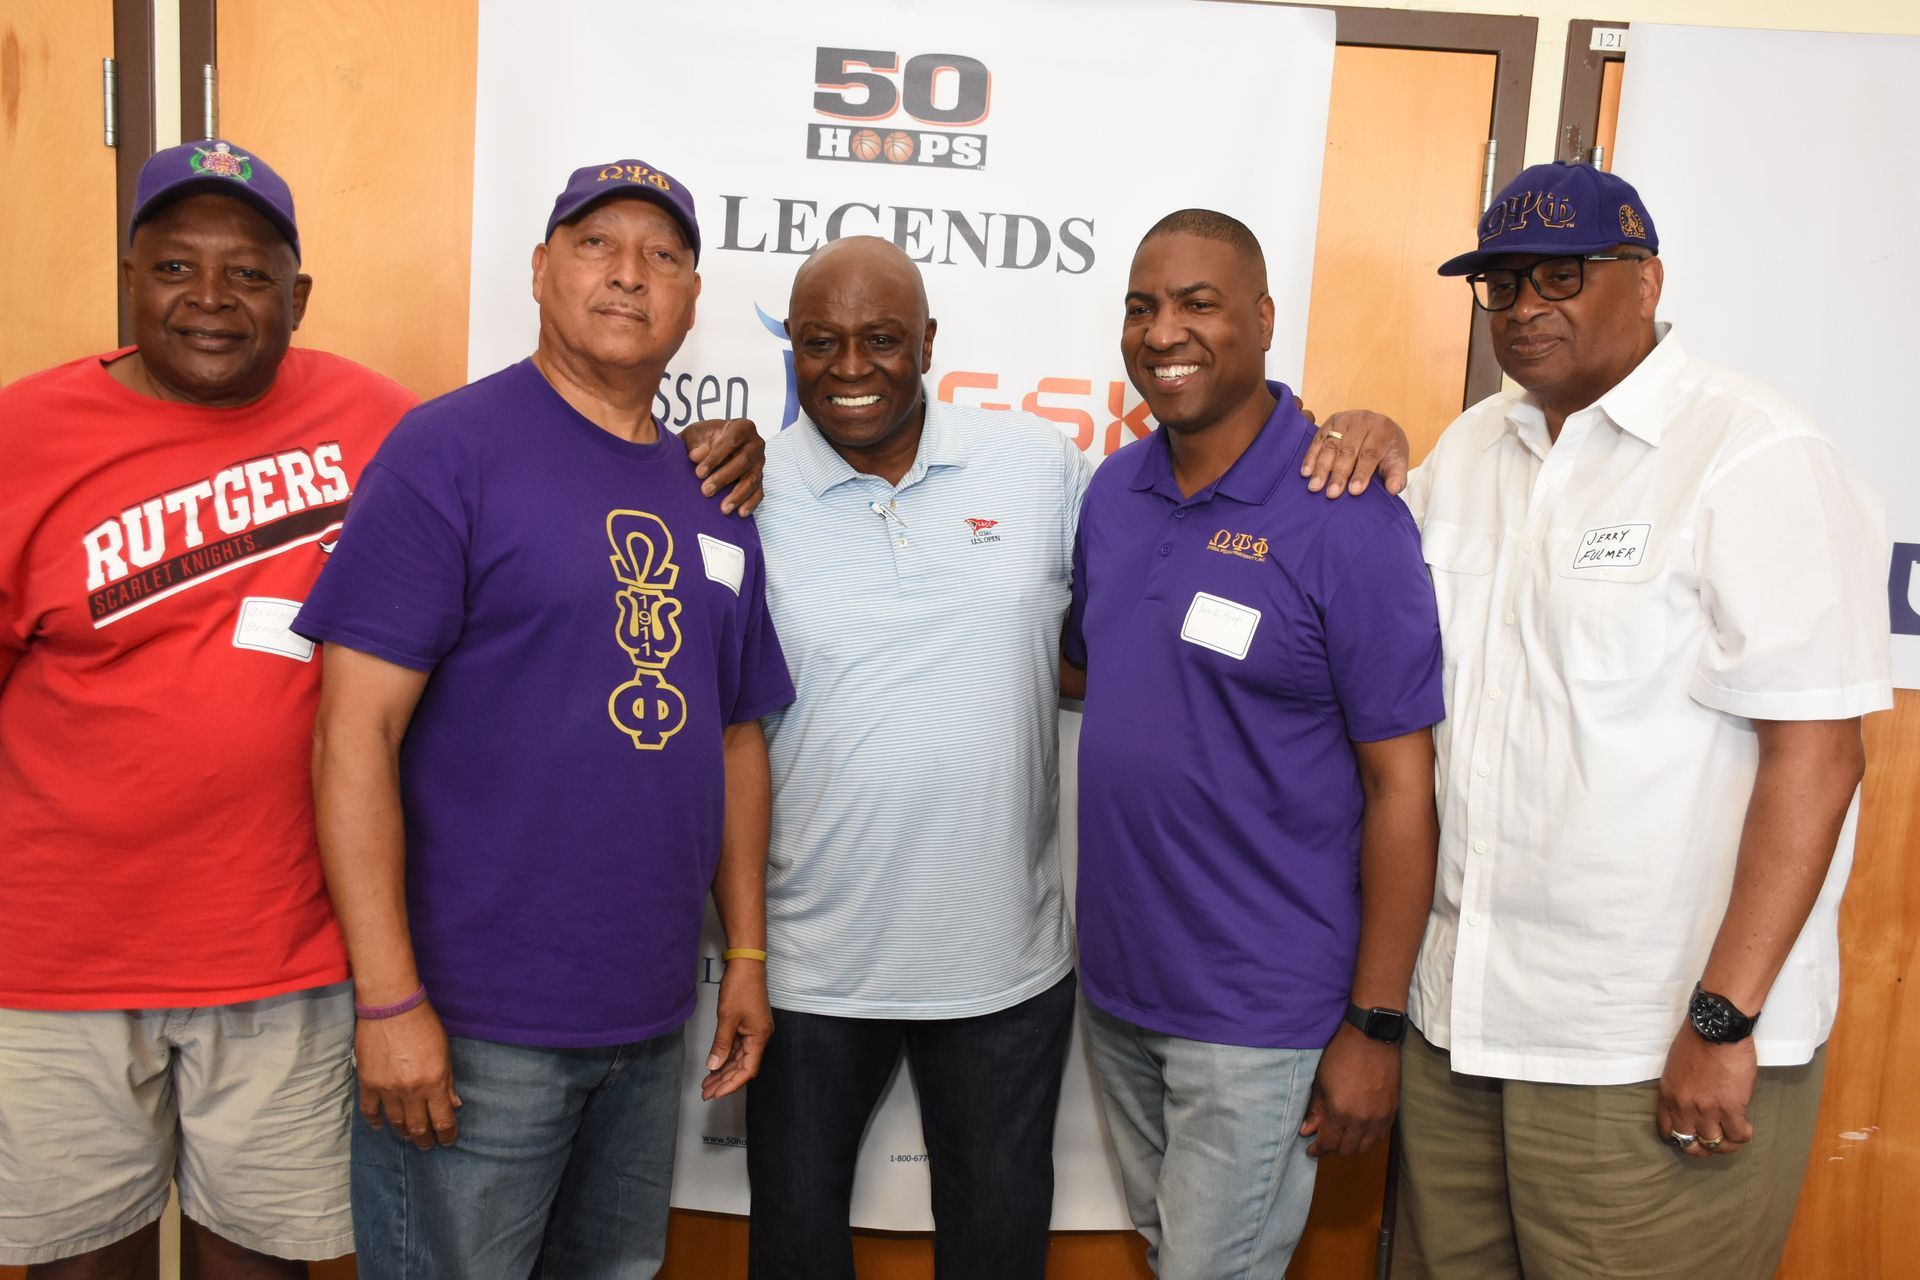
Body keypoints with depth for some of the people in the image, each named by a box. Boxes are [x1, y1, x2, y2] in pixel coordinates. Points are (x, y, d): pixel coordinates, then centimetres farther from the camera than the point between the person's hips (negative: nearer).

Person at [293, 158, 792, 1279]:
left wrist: (748, 953, 11)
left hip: (652, 1018, 6)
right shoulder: (452, 449, -10)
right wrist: (389, 999, -17)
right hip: (473, 1026, -6)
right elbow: (357, 729, -15)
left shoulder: (709, 495, 9)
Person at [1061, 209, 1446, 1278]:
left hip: (1259, 1016, -6)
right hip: (1117, 985, 6)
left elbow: (1402, 784, -15)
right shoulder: (1114, 492, 3)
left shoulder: (1347, 520, -16)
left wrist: (1375, 1024, -14)